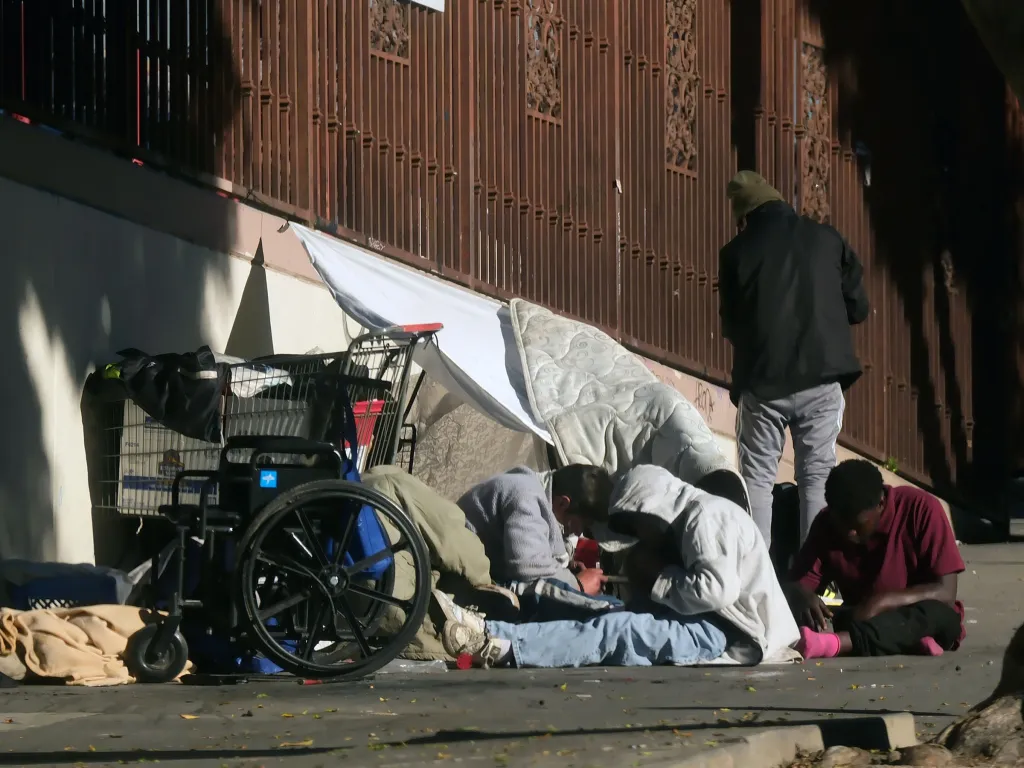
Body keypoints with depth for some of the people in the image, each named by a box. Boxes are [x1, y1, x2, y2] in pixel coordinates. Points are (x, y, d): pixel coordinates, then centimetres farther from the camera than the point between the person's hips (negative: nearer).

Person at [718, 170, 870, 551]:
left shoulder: (737, 252, -3)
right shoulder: (826, 239, 1)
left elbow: (730, 326, 6)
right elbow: (858, 308, 7)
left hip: (763, 381, -1)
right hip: (822, 379, 1)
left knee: (757, 477, 7)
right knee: (817, 475, 8)